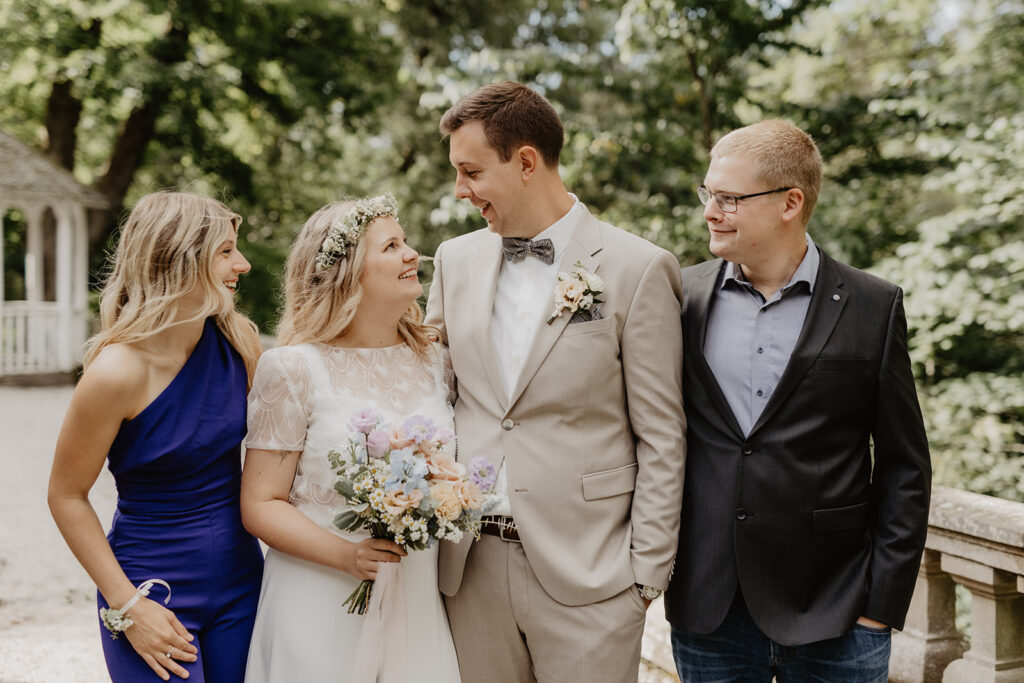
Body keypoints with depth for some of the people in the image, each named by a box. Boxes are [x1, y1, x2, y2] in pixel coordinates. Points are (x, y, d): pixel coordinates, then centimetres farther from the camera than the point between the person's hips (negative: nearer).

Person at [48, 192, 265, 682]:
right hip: (155, 593, -5)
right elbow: (67, 496, -10)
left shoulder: (239, 337, -4)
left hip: (240, 582, 5)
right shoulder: (117, 371, -20)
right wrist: (127, 606, -13)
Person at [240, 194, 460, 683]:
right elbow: (261, 504, -8)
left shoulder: (433, 360, 6)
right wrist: (346, 555, -20)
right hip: (321, 606, -4)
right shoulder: (293, 368, -8)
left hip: (417, 602, 4)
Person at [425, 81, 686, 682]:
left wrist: (647, 571, -7)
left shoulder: (638, 269, -7)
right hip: (470, 563, 4)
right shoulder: (456, 259, 8)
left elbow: (661, 438, -6)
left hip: (589, 572, -4)